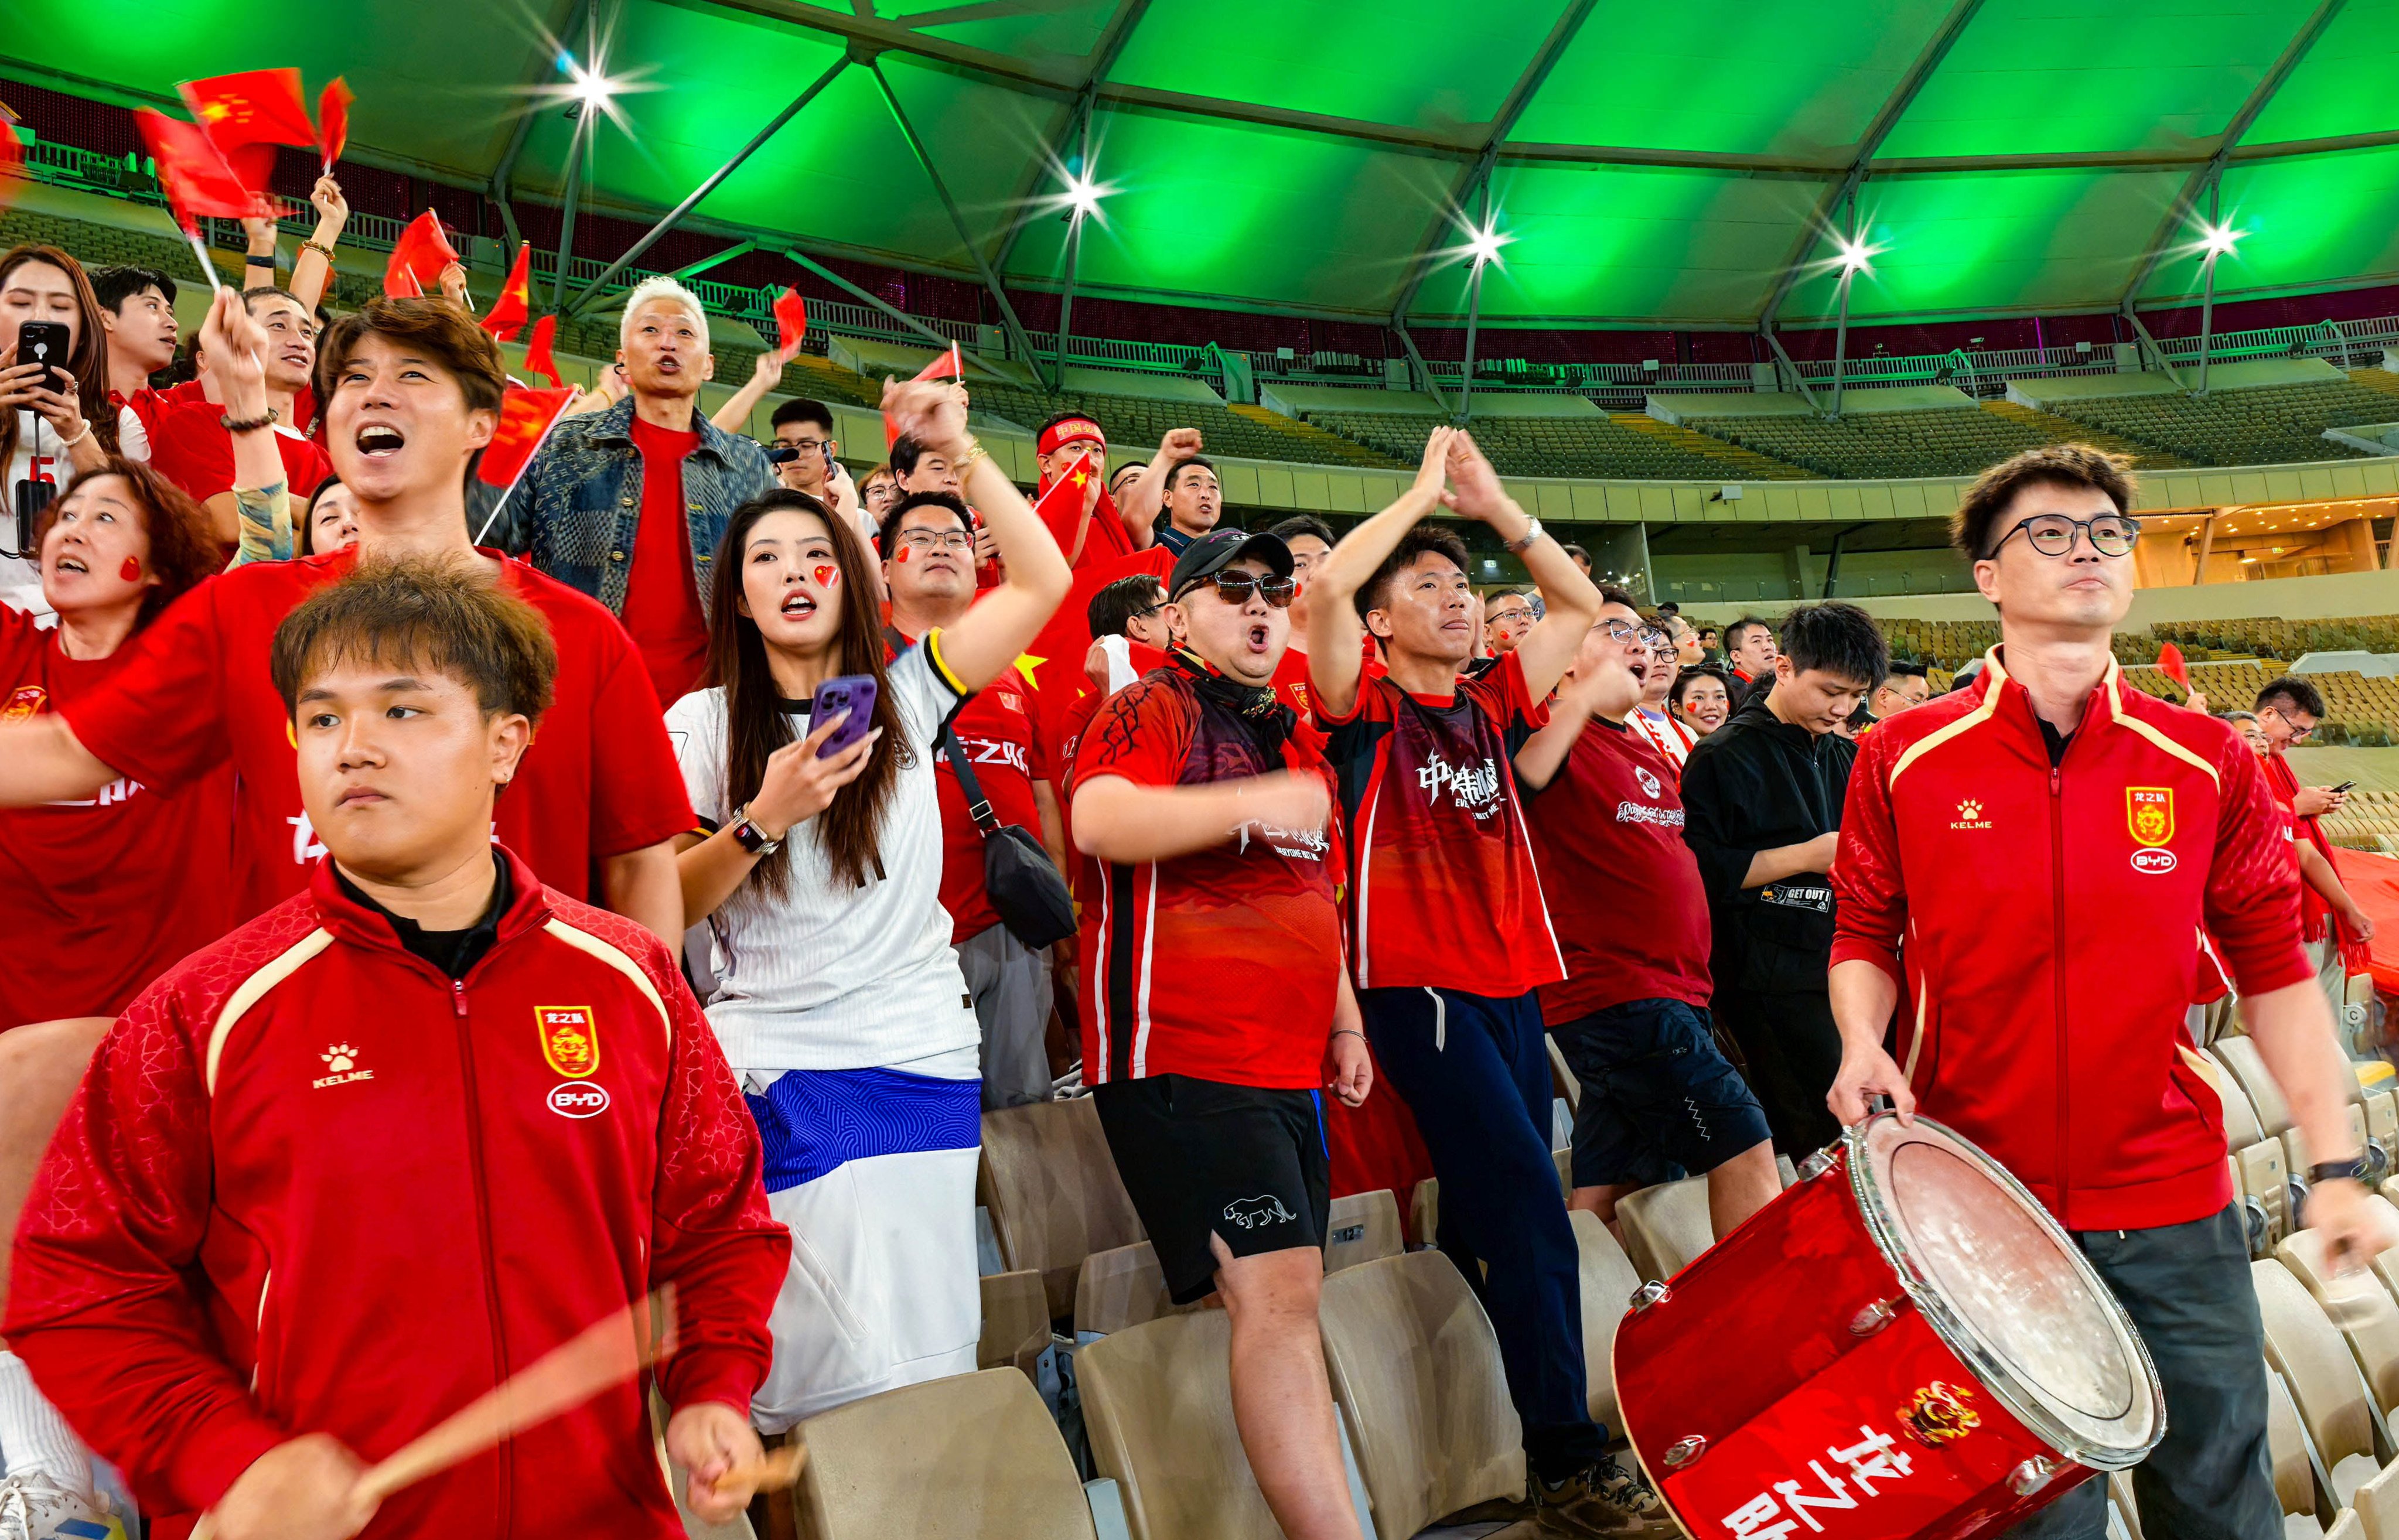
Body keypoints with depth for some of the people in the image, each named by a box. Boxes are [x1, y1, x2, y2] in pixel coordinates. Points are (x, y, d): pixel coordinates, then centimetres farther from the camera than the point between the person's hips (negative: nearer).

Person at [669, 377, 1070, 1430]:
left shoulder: (904, 697, 6)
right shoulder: (703, 725, 4)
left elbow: (1043, 581, -1)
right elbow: (668, 907, 0)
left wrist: (958, 449, -3)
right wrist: (763, 820, -15)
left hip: (921, 1056, 2)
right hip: (773, 1065, -1)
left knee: (922, 1350, 1)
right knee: (817, 1358, -4)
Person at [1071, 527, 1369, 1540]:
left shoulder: (1293, 740, 23)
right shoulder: (1150, 711, -2)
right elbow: (1101, 820, -22)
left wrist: (1344, 1019, 22)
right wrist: (1257, 800, -27)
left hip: (1289, 1065, 8)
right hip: (1182, 1056, -8)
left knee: (1275, 1300, 9)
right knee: (1276, 1290, -15)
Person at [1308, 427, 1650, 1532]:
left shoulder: (1491, 706, 13)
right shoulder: (1366, 707, -2)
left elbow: (1581, 605, 19)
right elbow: (1325, 583, -17)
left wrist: (1494, 506, 12)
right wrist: (1426, 488, -6)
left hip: (1514, 984, 6)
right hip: (1416, 985, -6)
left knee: (1487, 1217, 10)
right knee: (1531, 1205, -13)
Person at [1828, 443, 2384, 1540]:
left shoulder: (2207, 765, 1)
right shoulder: (1905, 760, -2)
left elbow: (2275, 969, 4)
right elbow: (1865, 940, 7)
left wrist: (2334, 1165, 0)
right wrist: (1862, 1041, -13)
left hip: (2173, 1207, 2)